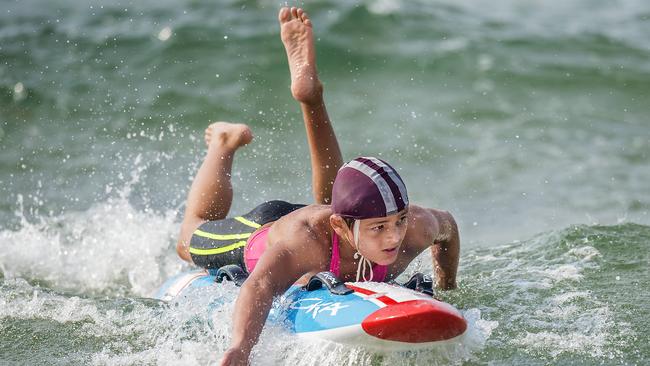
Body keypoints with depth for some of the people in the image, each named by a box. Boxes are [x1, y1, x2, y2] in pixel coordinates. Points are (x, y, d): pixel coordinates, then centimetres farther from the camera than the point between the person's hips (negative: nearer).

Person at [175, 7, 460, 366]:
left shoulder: (415, 228, -38)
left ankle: (310, 97, 34)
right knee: (191, 240, 31)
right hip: (260, 230, -1)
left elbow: (447, 224, -14)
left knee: (334, 198, 38)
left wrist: (448, 290, -2)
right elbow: (259, 286, -71)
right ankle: (225, 143, 49)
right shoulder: (305, 240, -54)